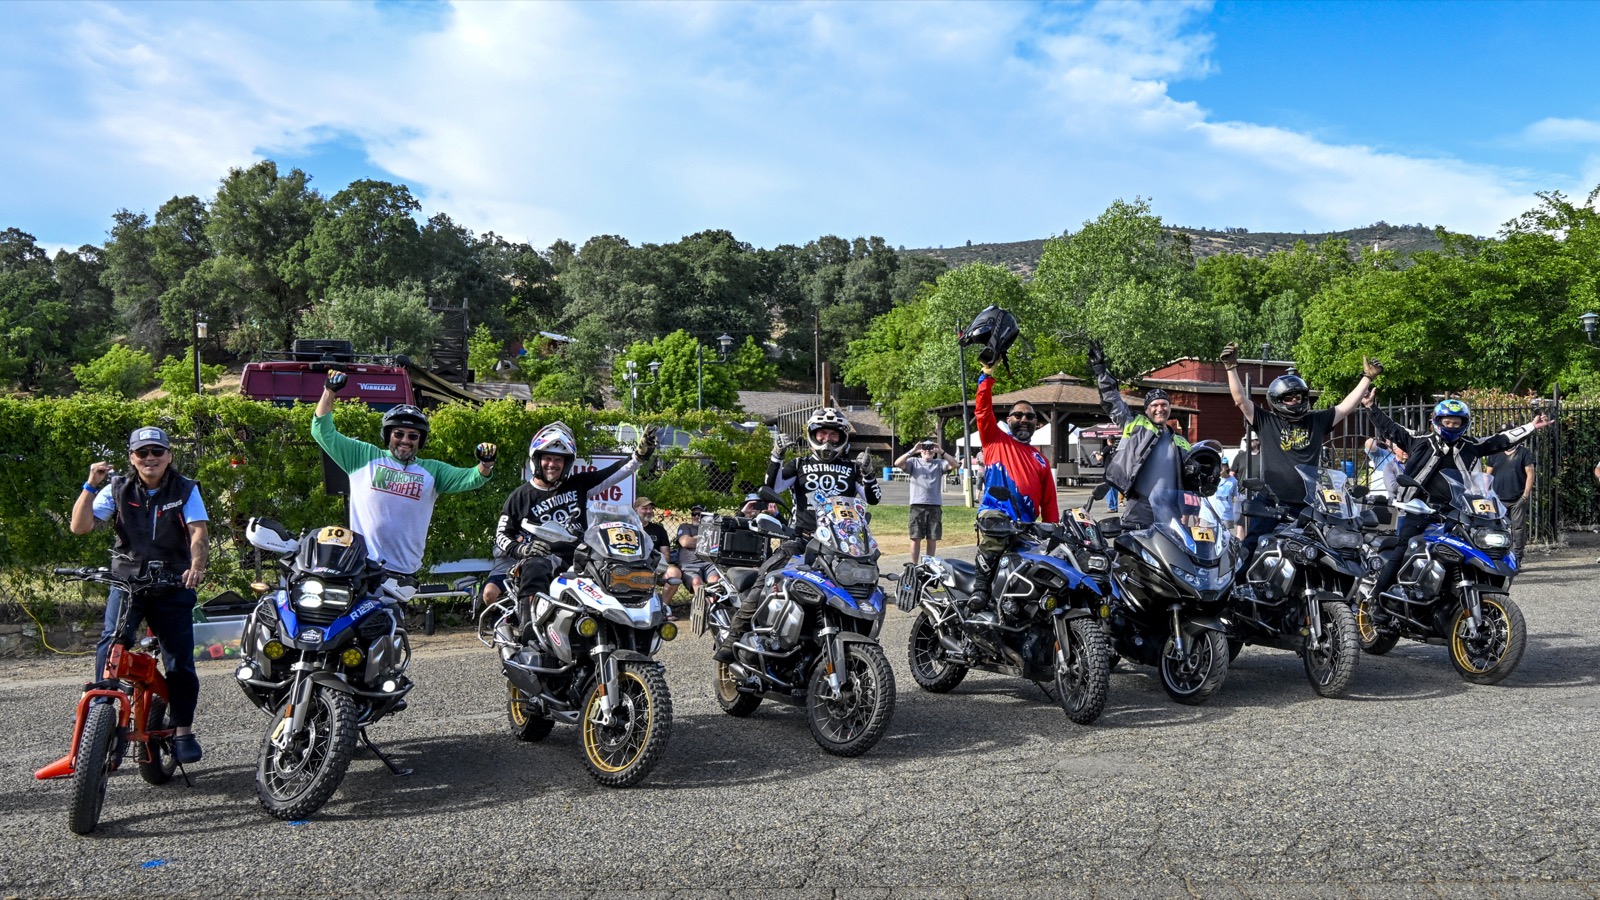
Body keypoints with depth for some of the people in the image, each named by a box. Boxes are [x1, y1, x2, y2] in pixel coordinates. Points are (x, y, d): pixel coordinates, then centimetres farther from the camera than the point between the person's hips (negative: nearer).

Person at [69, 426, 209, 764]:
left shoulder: (186, 490, 2)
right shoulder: (117, 489, 5)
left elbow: (198, 533, -10)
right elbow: (79, 526, -3)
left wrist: (196, 566, -29)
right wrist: (91, 486, -13)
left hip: (173, 585, -1)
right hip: (127, 581, 1)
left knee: (180, 660, 1)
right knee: (110, 643, -23)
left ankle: (183, 731, 13)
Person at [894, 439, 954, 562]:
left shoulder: (939, 463, 12)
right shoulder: (914, 462, 8)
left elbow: (954, 464, -4)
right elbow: (897, 463, -7)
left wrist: (942, 452, -14)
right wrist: (912, 451, -16)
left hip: (935, 506, 2)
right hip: (917, 505, -2)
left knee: (932, 538, 8)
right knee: (916, 538, 2)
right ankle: (914, 565, 9)